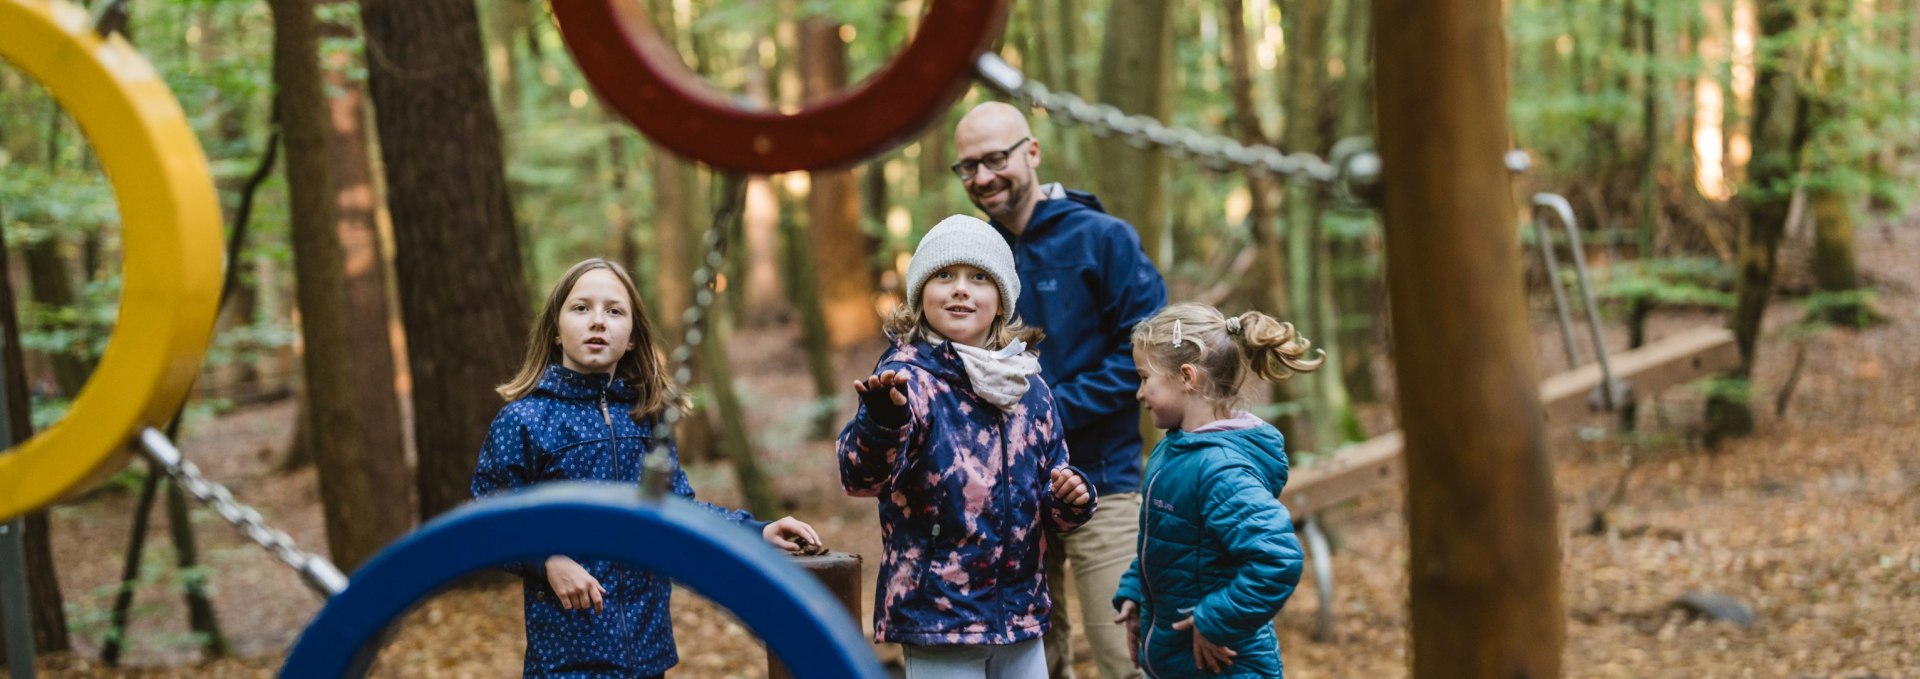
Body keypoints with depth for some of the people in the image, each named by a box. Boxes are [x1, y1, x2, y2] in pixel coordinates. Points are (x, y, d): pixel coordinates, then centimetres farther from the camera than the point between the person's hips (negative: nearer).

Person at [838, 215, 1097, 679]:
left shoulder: (1029, 386, 8)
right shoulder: (908, 376, -11)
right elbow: (861, 477, -28)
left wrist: (1071, 499, -5)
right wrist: (883, 420, -48)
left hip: (1021, 615, 6)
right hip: (938, 618, -6)